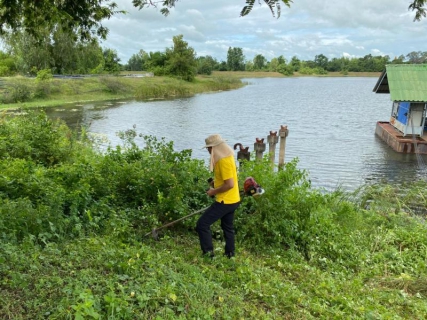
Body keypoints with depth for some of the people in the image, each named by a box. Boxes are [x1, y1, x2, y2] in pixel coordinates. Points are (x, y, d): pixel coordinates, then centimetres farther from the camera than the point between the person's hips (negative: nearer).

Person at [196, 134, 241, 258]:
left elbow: (230, 184, -26)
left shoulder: (224, 160, -22)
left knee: (202, 224, -7)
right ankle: (230, 254, 29)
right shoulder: (227, 156, 9)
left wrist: (214, 191, -15)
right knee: (228, 227, 20)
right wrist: (216, 182, 10)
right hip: (231, 200, 10)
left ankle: (208, 253, -1)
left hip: (225, 201, -10)